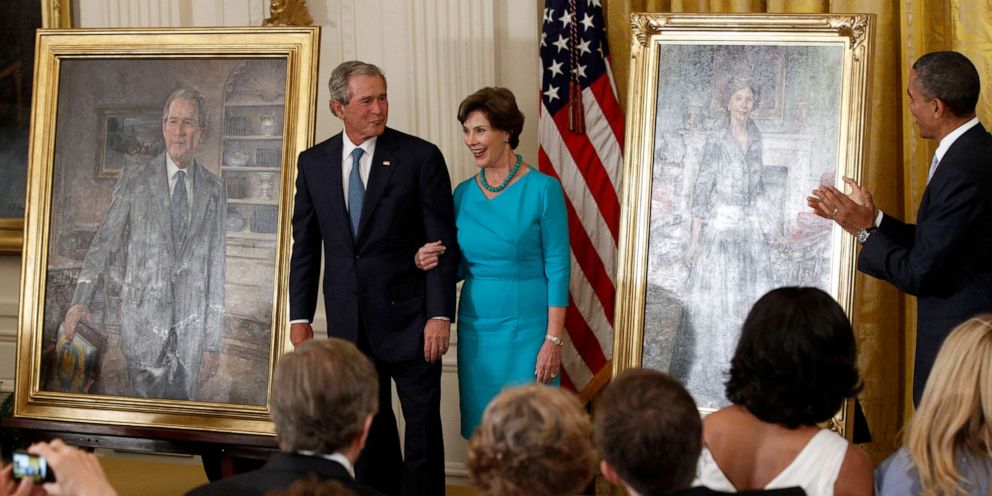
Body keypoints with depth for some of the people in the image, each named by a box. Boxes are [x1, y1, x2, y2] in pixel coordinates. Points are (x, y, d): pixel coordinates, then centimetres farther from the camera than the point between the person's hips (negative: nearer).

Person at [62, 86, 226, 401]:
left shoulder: (215, 190, 7)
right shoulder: (134, 181, 2)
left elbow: (216, 266, 8)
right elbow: (105, 243, 0)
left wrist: (212, 340, 5)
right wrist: (81, 300, -15)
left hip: (191, 327, 2)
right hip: (143, 317, -2)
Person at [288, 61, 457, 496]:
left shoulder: (420, 157, -6)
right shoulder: (313, 163, 6)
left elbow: (442, 243, -7)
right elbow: (305, 245, 9)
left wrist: (439, 314, -14)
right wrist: (300, 316, 4)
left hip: (407, 318, -3)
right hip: (348, 322, 4)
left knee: (423, 425, 2)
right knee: (367, 428, 12)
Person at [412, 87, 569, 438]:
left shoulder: (542, 190, -7)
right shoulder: (463, 194, 8)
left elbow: (558, 269, -8)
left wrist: (553, 340, -13)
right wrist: (432, 262, -7)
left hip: (526, 329, -5)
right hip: (476, 327, 5)